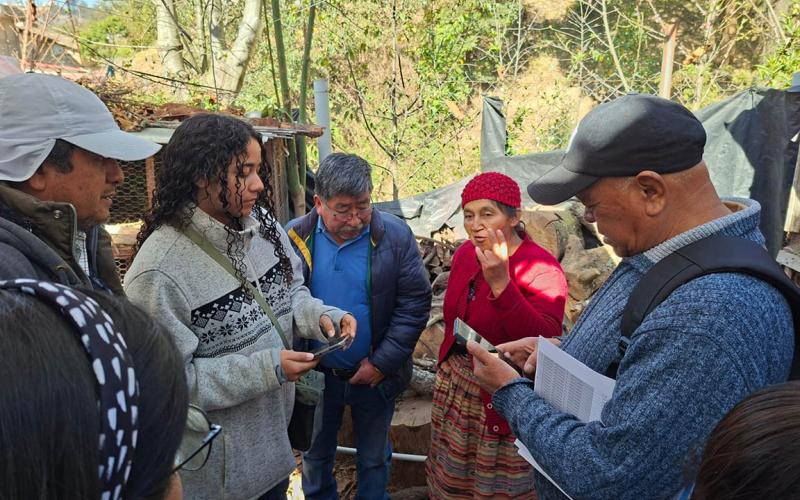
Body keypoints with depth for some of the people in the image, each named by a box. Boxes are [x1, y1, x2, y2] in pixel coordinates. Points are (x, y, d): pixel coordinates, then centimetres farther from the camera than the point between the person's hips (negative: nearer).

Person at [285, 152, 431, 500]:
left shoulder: (395, 236, -14)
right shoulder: (294, 237, -10)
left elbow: (414, 303, -13)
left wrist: (382, 362, -15)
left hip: (375, 373, -1)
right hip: (315, 373, 2)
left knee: (374, 458, 20)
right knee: (315, 454, 24)